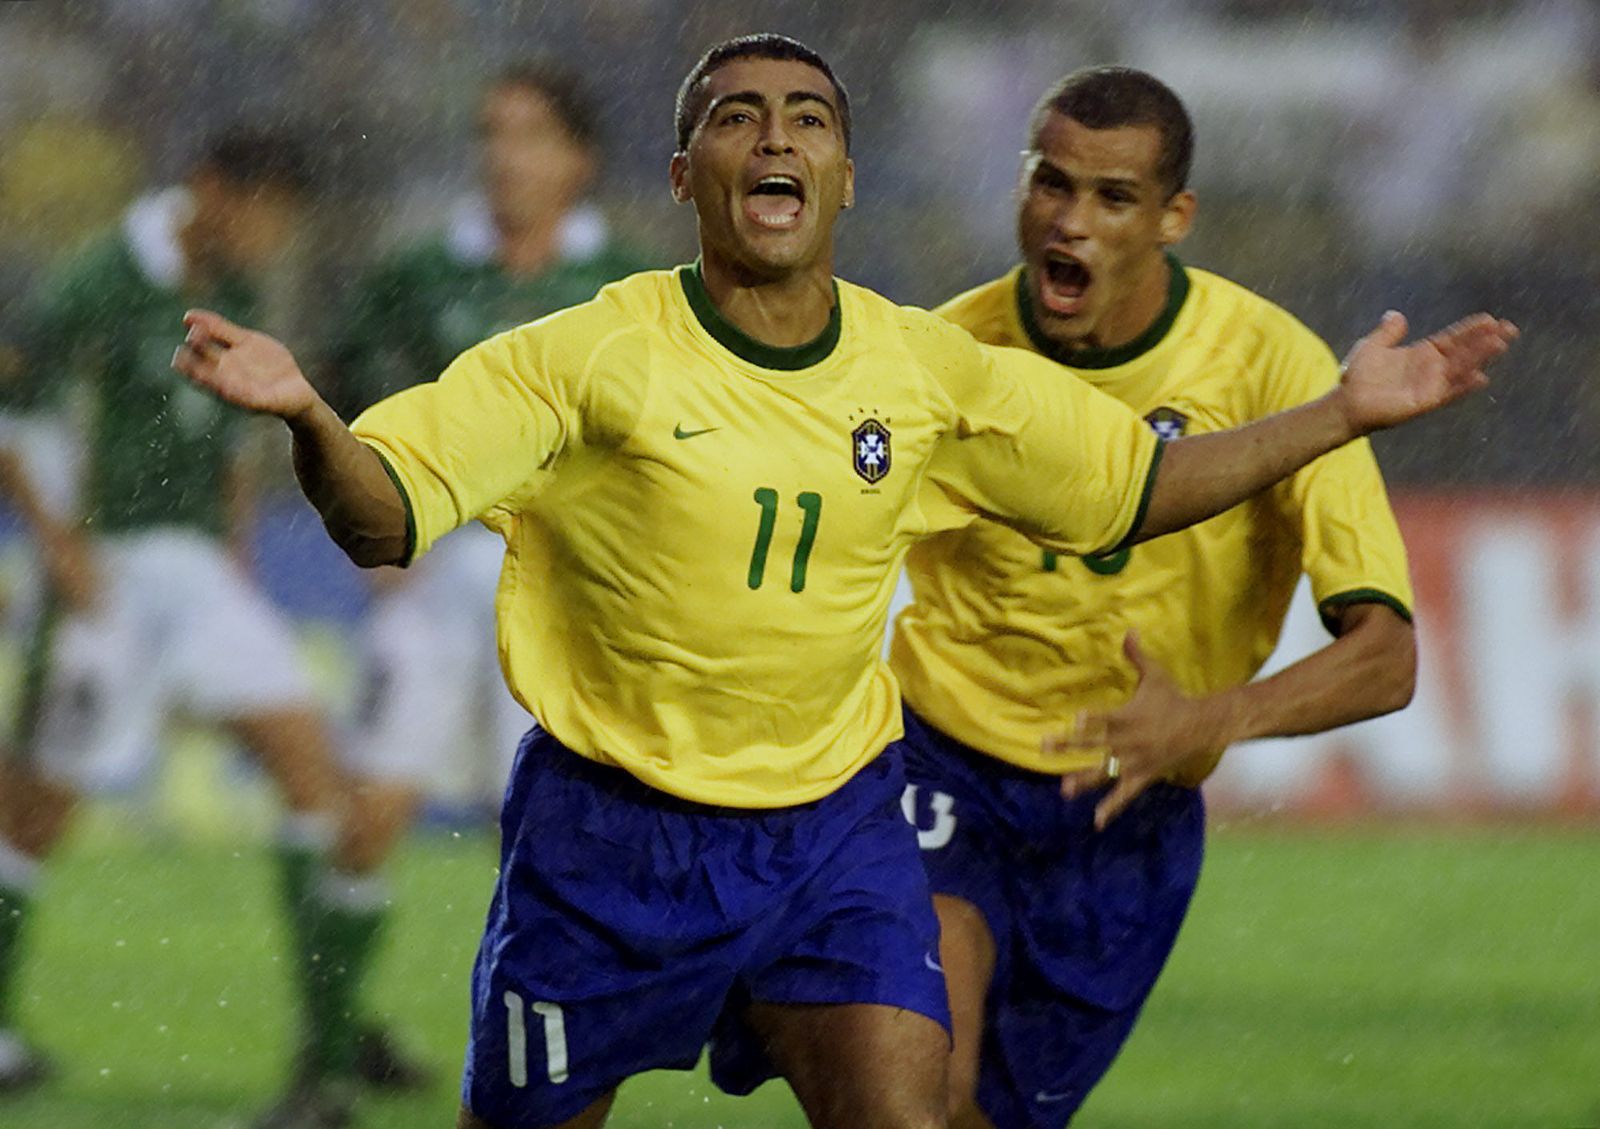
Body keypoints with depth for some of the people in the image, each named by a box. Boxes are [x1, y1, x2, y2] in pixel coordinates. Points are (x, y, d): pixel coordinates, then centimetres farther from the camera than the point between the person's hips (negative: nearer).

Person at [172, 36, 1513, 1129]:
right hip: (612, 836, -2)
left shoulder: (929, 370, 0)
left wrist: (1344, 413, 6)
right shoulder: (587, 359, -12)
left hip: (835, 828, 2)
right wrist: (305, 417, -39)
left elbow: (1138, 486, 12)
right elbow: (384, 516, -18)